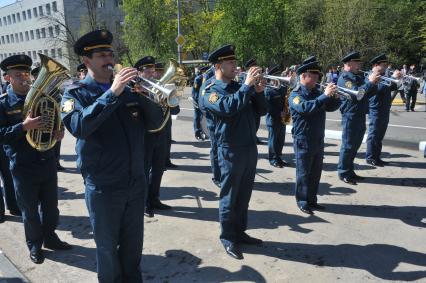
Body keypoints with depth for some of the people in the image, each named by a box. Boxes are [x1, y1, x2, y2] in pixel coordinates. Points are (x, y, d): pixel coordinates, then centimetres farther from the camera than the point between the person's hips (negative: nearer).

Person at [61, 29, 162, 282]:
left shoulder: (128, 88, 7)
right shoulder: (76, 93, -4)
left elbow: (155, 123, 0)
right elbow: (78, 126, -25)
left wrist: (145, 94, -16)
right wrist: (112, 93, -28)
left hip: (137, 182, 4)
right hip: (103, 187, -4)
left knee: (134, 243, 19)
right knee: (108, 247, 13)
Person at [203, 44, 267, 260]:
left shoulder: (239, 87, 15)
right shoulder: (211, 91, -6)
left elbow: (261, 111, 11)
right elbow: (228, 108, -26)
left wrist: (259, 92, -5)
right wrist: (247, 85, -22)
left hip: (250, 147, 7)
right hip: (230, 150, -6)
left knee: (244, 195, 14)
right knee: (229, 196, 3)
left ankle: (240, 232, 29)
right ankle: (227, 238, 17)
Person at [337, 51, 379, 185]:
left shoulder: (359, 76, 14)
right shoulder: (344, 78, -13)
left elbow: (368, 94, 13)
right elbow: (356, 94, -27)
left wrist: (373, 82, -4)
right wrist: (370, 82, -22)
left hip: (360, 116, 9)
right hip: (350, 117, -9)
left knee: (355, 146, 15)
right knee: (348, 146, -1)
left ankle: (349, 171, 26)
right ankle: (343, 173, 9)